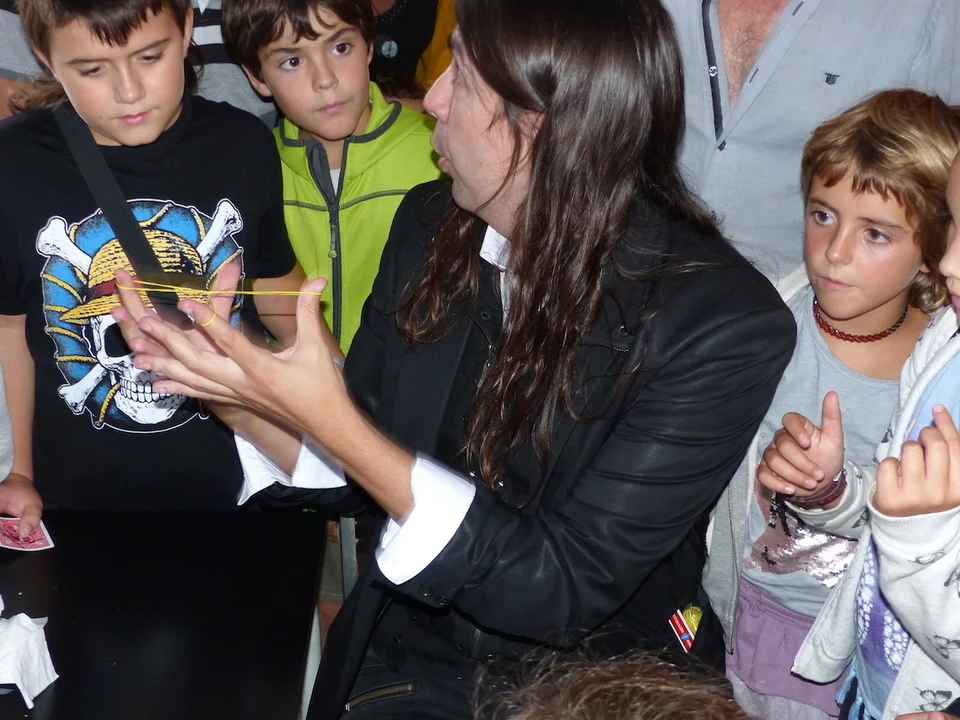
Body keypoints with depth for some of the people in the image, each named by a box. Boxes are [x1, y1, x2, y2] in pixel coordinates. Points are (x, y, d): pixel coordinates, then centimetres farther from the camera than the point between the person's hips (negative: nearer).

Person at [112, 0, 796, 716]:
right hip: (408, 663, 3)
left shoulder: (726, 327, -19)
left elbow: (565, 589, -21)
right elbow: (357, 468, 7)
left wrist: (332, 419, -25)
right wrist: (234, 391, -11)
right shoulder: (431, 225, -4)